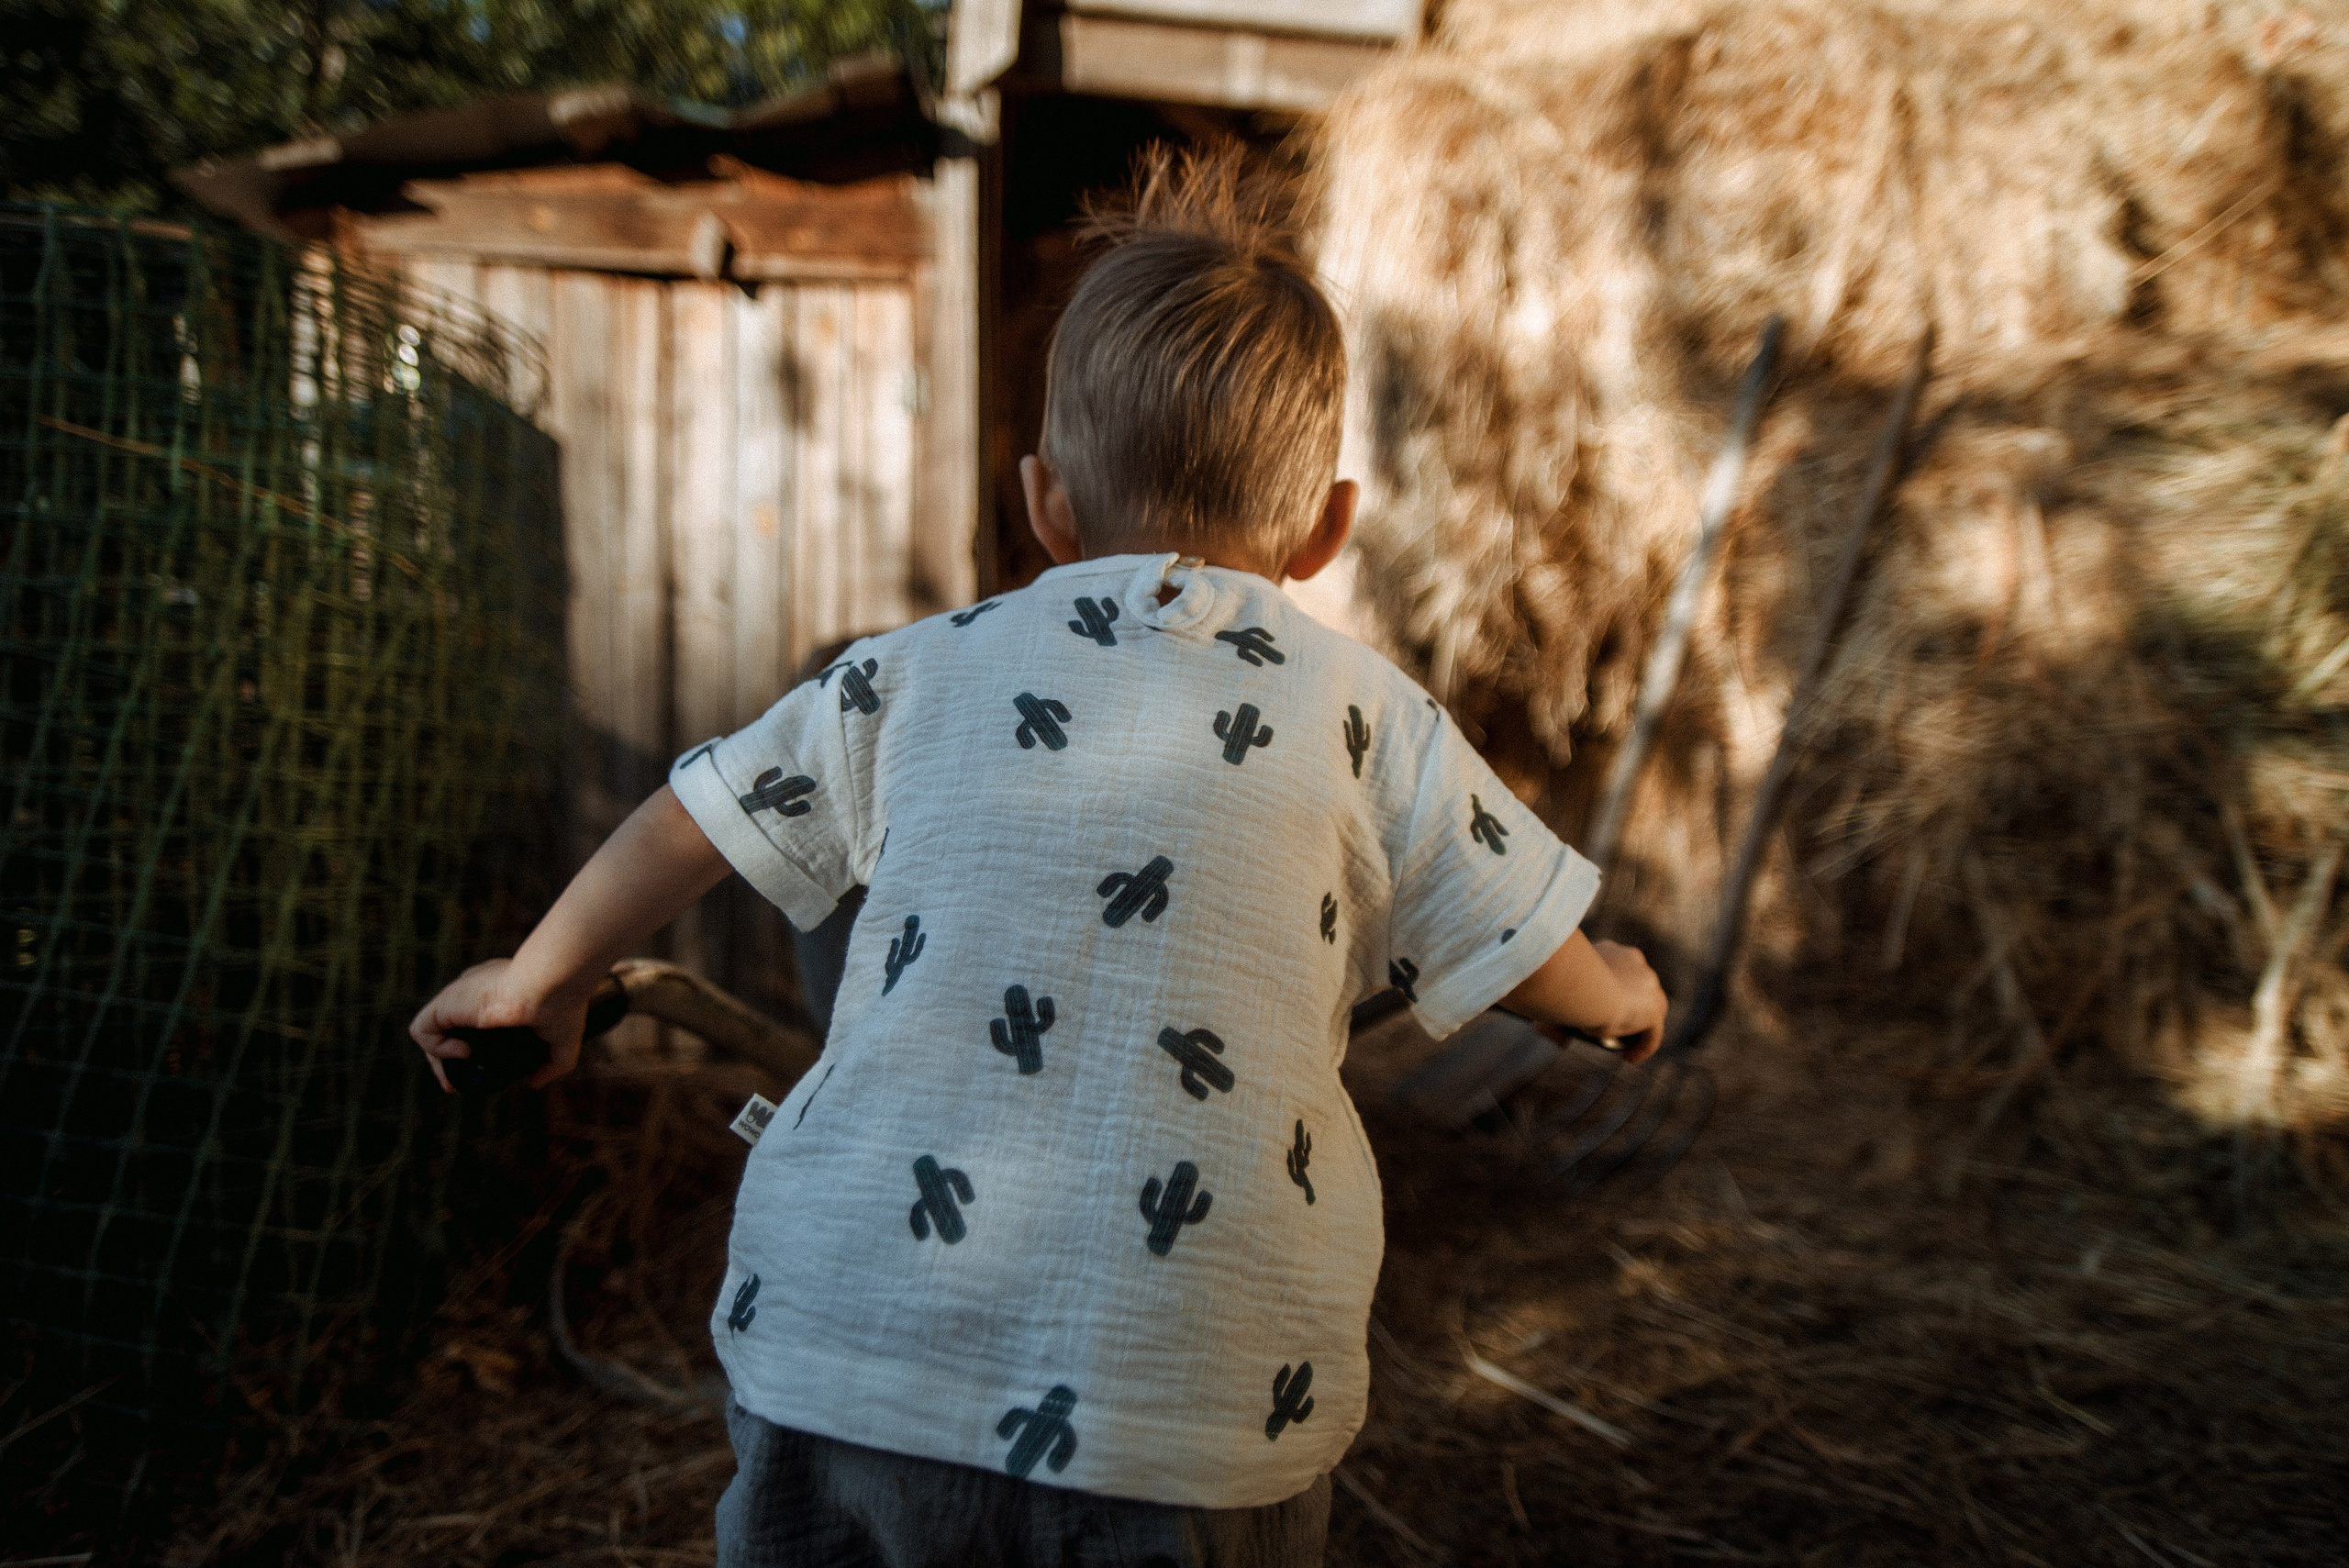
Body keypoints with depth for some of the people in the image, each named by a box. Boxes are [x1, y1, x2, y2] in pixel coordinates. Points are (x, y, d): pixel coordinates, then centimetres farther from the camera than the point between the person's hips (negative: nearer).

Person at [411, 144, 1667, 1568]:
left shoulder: (920, 674, 7)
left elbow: (686, 826, 16)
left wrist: (541, 979, 34)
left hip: (849, 1358, 1)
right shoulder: (1369, 718, 3)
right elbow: (1539, 960, 12)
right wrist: (1624, 991, 36)